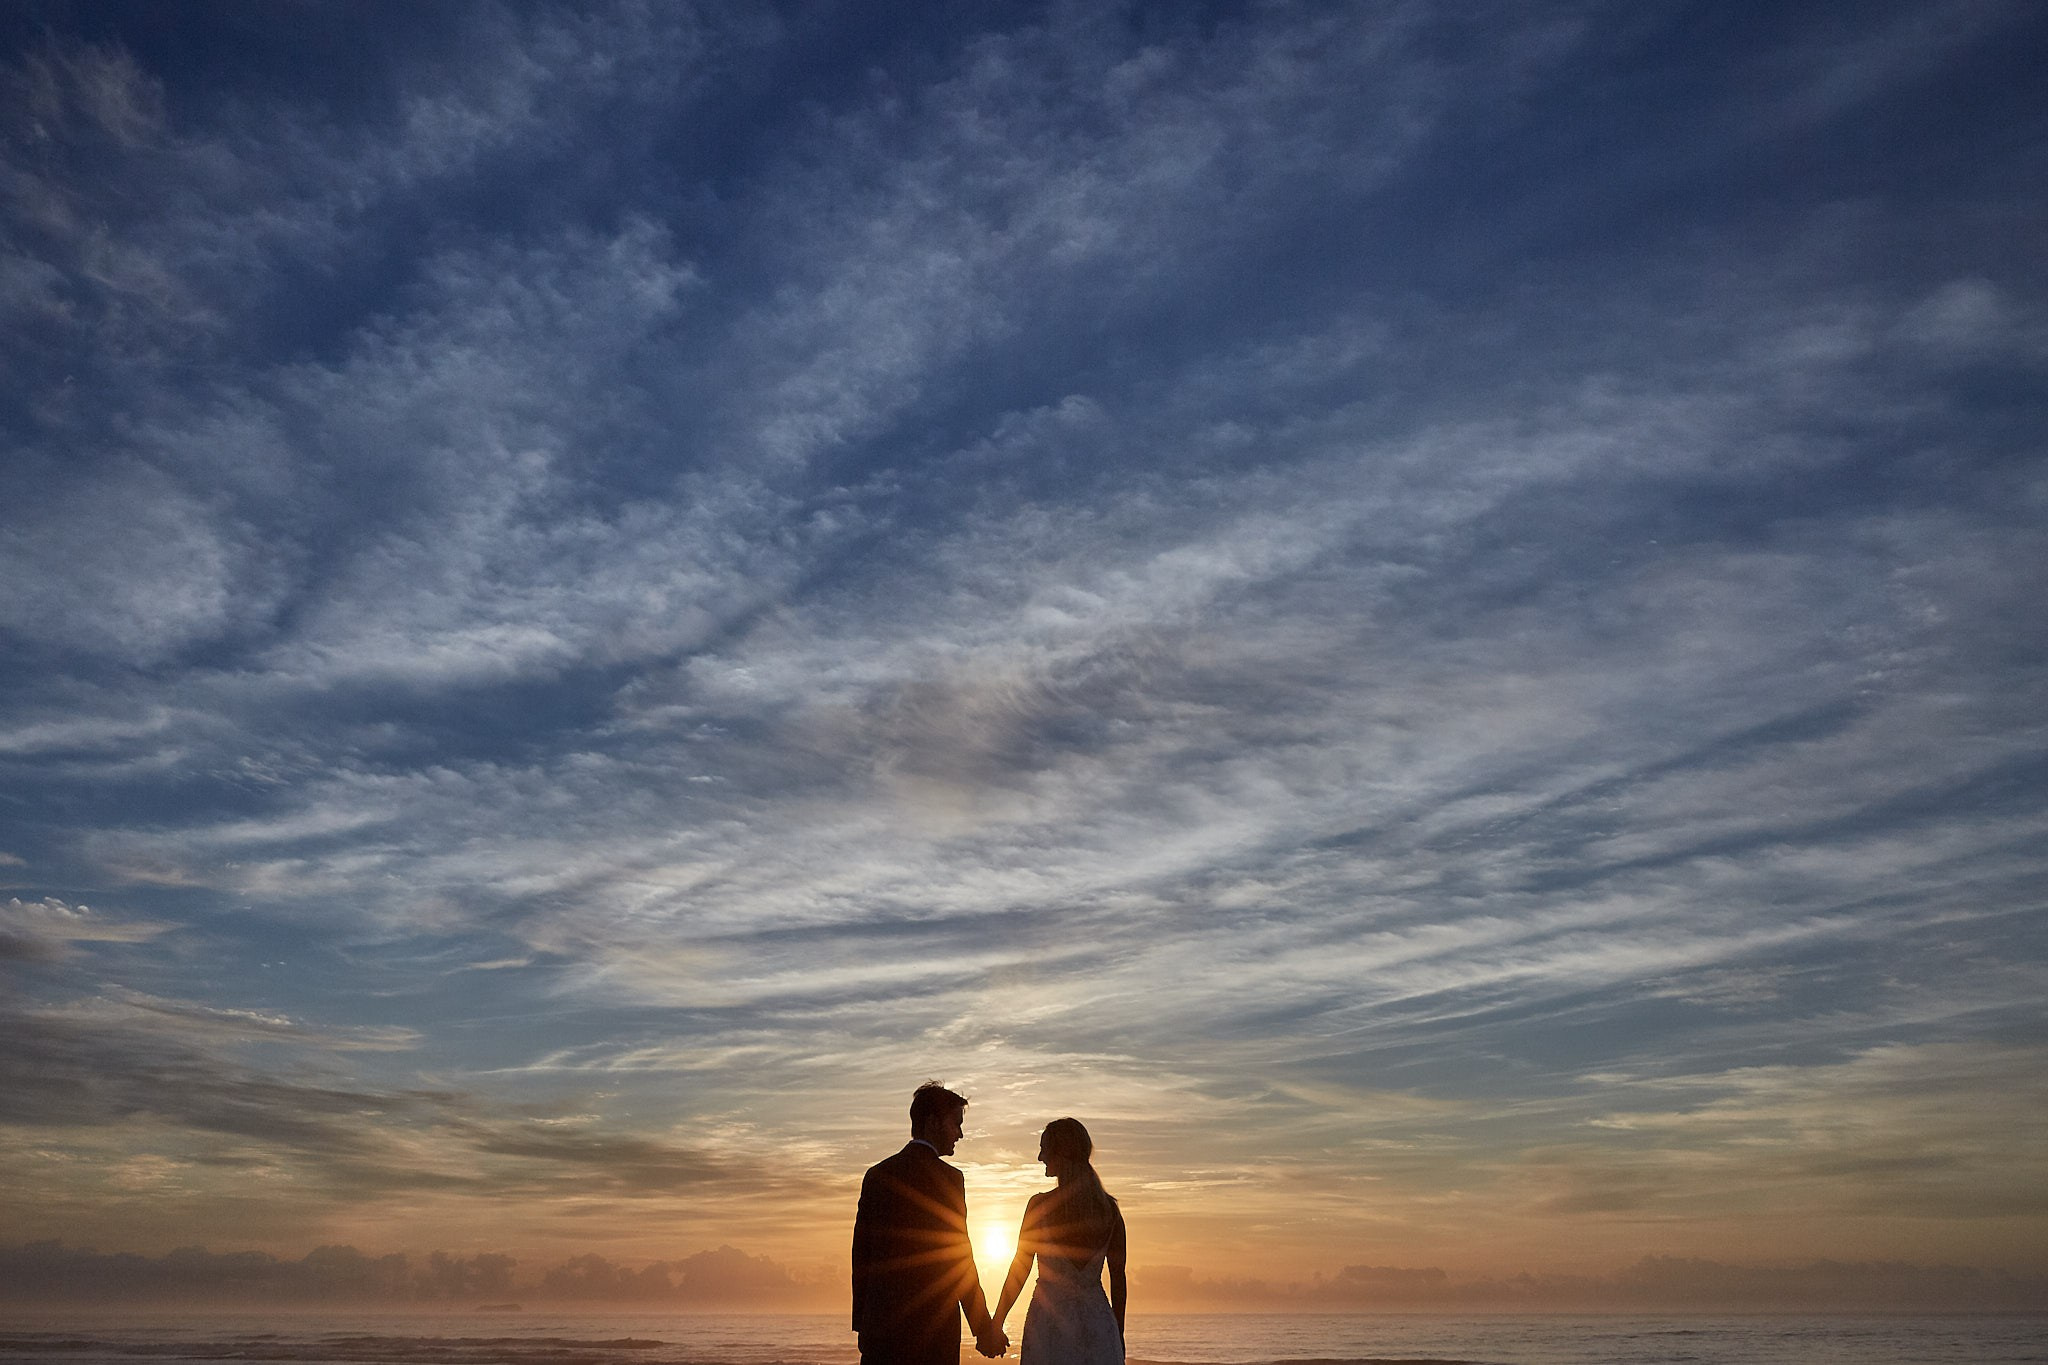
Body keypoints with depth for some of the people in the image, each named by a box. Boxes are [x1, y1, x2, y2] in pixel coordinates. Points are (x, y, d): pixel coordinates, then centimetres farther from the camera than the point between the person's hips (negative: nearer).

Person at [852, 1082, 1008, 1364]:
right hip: (932, 1327, -5)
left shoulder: (876, 1175, 9)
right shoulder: (947, 1177, -9)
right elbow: (960, 1259, -9)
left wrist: (862, 1324, 17)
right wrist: (984, 1328, -1)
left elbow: (860, 1253, 11)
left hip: (880, 1322, 6)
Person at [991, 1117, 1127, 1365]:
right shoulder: (1110, 1207, 4)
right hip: (1098, 1320, 4)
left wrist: (996, 1325, 4)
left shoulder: (1041, 1204, -7)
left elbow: (1019, 1270, -4)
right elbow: (1118, 1278, 7)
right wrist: (1118, 1334, 16)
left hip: (1050, 1319, -3)